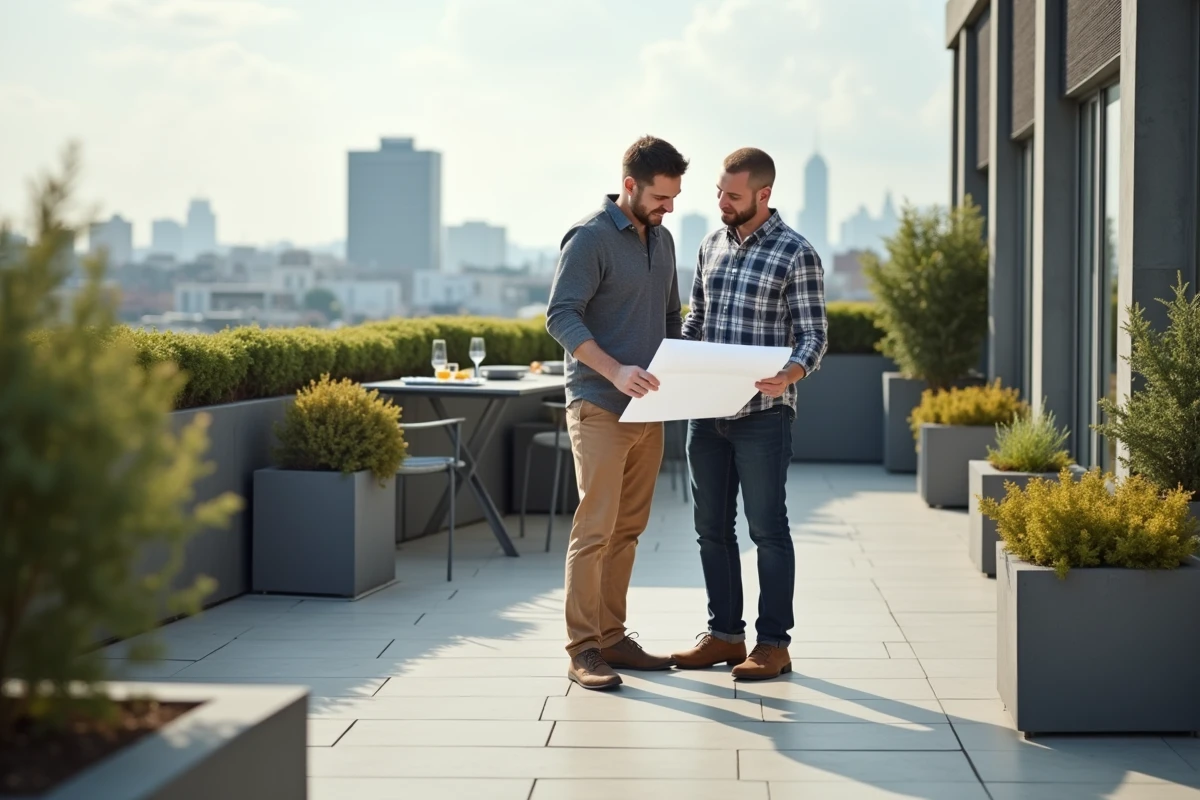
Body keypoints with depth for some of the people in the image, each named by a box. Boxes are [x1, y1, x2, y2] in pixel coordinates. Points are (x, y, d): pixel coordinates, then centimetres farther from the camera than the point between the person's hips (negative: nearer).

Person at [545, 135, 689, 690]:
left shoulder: (662, 239, 15)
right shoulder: (590, 238, -10)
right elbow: (560, 316, -17)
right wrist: (615, 370, -28)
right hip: (599, 409, -8)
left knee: (628, 529, 11)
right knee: (595, 528, -8)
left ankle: (612, 638, 18)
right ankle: (582, 649, -3)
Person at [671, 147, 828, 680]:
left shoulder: (796, 254, -6)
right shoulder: (712, 245, 12)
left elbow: (814, 334, -8)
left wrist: (792, 373, -27)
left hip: (762, 413, -6)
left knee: (767, 528, 0)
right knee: (711, 527, 10)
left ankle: (774, 643, 8)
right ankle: (724, 634, 21)